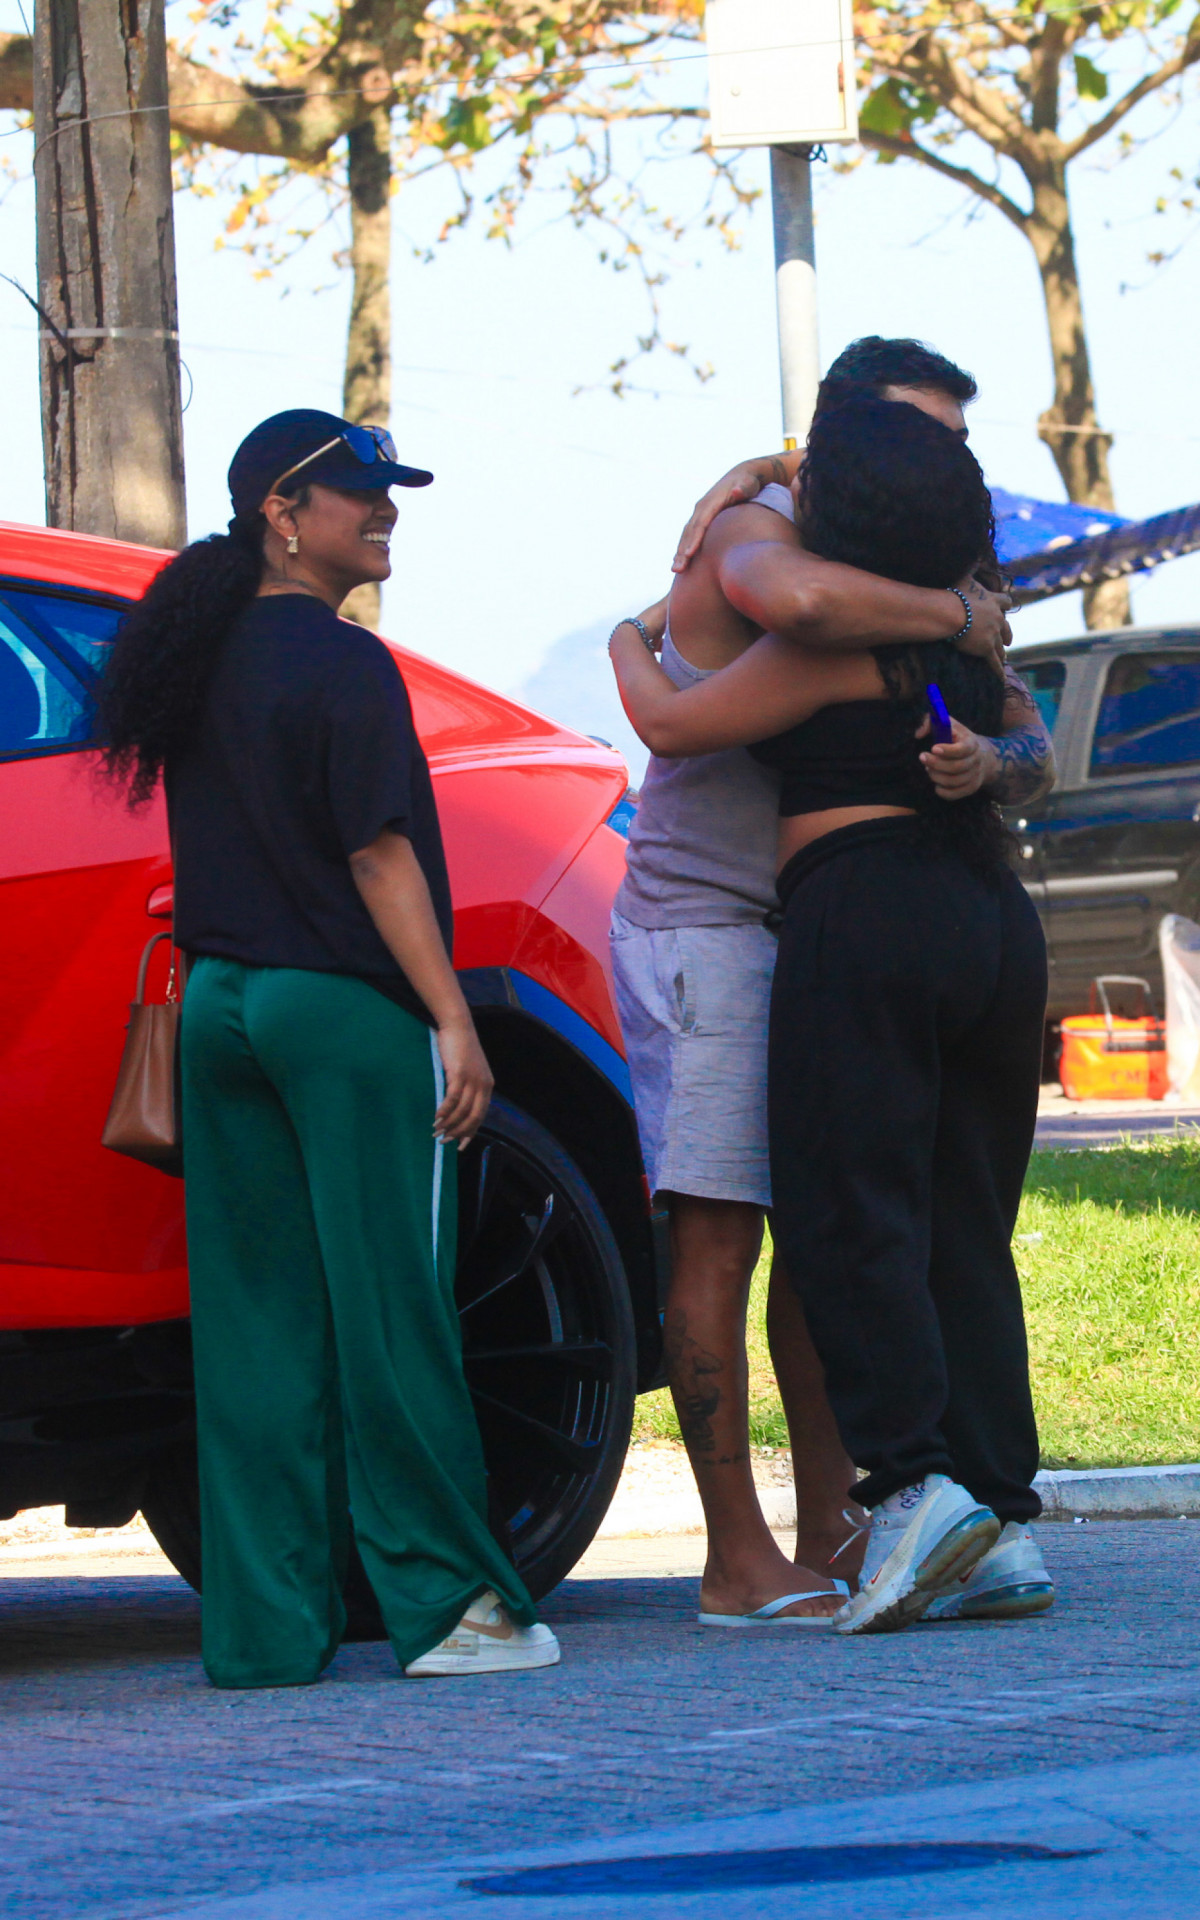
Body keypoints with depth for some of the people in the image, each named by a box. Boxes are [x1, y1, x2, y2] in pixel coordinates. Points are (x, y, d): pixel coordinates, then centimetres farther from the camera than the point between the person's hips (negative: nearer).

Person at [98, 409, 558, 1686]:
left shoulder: (198, 662, 12)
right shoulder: (338, 663, -10)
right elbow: (378, 858, -14)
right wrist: (453, 1018, -13)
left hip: (220, 1006, 7)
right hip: (346, 1008, -7)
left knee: (253, 1318, 7)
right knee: (386, 1311, -3)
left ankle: (263, 1624, 7)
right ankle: (444, 1601, 0)